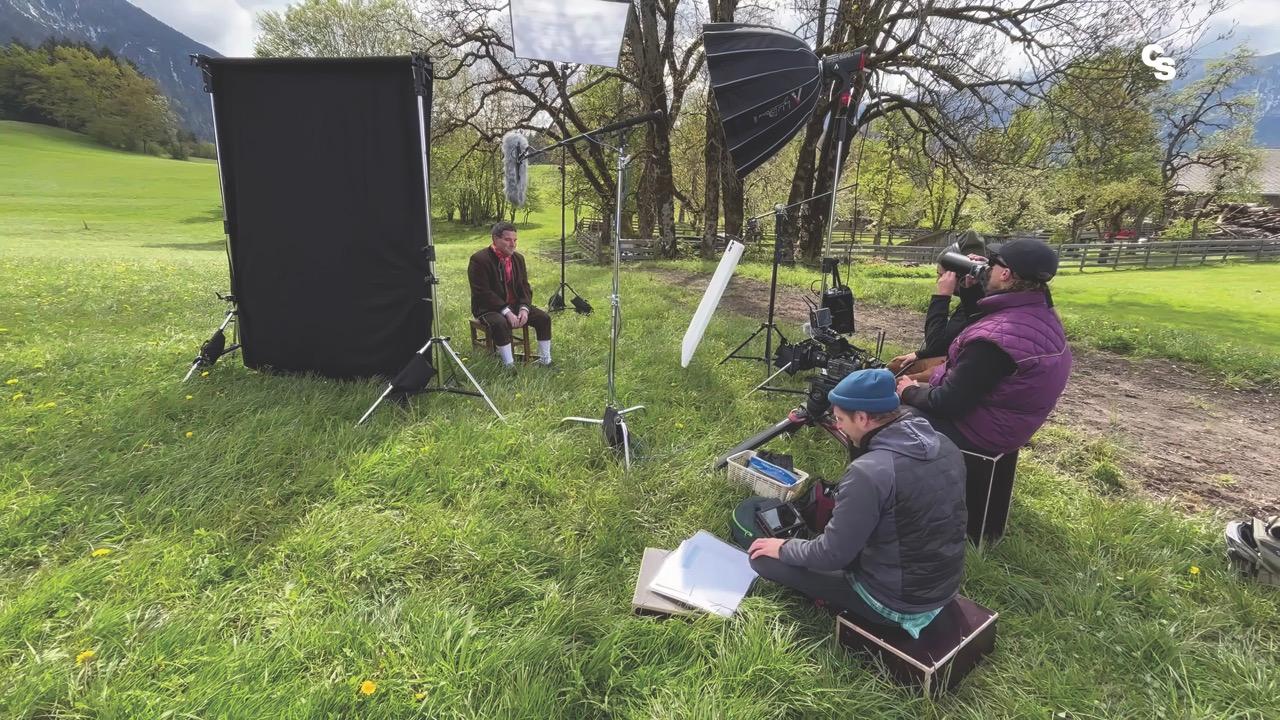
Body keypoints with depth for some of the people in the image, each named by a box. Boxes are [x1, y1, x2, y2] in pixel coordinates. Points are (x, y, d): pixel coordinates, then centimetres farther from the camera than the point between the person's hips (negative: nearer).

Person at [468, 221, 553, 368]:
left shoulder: (518, 258, 8)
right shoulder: (479, 260, -14)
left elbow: (524, 287, 8)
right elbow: (483, 293, -20)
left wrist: (524, 308, -12)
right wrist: (506, 312, -27)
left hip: (515, 305, 6)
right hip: (488, 308, -6)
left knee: (544, 318, -10)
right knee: (500, 323, -38)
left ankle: (545, 361, 1)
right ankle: (509, 365, -25)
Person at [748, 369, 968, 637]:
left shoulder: (869, 472, -30)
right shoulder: (945, 446, -6)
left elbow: (832, 555, -21)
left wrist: (784, 549, -3)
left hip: (894, 600, -8)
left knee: (765, 558, -2)